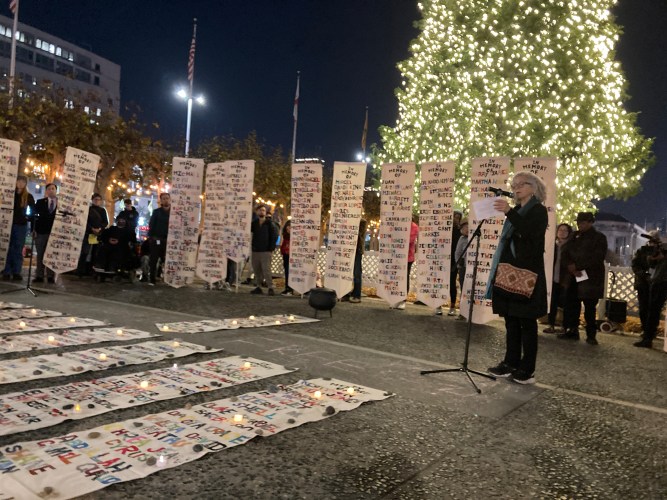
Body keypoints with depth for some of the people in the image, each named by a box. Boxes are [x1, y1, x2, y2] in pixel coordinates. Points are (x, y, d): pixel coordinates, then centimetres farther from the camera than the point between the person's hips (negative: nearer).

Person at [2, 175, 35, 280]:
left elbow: (33, 211, 6)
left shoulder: (29, 196, 5)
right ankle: (6, 272, 4)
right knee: (8, 248, 1)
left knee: (18, 249, 3)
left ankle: (16, 272, 6)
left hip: (22, 225, 0)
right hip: (9, 223, 0)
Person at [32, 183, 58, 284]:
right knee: (40, 254, 5)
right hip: (41, 231, 2)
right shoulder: (40, 202, 10)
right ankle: (39, 276, 9)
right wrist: (33, 229, -4)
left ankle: (50, 276, 5)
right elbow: (34, 215, 6)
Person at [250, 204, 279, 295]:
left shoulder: (270, 223, 0)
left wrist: (271, 248, -8)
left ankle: (270, 288, -7)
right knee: (256, 270, 6)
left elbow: (275, 236, -3)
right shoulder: (254, 223, 10)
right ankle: (258, 287, 13)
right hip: (255, 250, 5)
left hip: (266, 251, -4)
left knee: (266, 269, -10)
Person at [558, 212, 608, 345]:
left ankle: (591, 335, 10)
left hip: (591, 278, -5)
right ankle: (572, 331, 13)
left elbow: (597, 258, -13)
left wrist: (577, 266, -17)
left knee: (589, 308, 0)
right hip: (573, 277, 5)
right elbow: (565, 253, 8)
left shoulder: (599, 237, -1)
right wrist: (571, 266, -11)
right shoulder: (575, 236, 14)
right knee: (570, 305, 2)